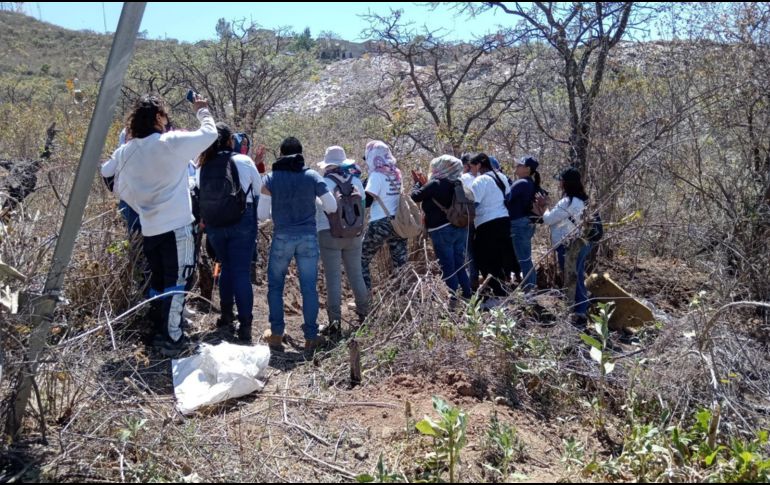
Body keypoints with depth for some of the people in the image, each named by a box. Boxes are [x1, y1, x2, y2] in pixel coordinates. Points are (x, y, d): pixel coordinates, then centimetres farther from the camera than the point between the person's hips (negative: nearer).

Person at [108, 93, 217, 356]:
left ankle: (161, 332, 27)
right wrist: (202, 111, 17)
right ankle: (172, 339, 4)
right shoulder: (172, 142, -13)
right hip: (177, 228, -6)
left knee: (157, 282, 17)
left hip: (149, 230, 6)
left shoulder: (124, 153, 3)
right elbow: (209, 133, -1)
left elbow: (120, 189, 13)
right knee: (177, 284, 1)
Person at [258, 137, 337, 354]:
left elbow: (262, 215, -3)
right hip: (308, 237, 1)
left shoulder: (271, 178, -2)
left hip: (282, 237, 0)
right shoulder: (312, 176, -1)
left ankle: (276, 335, 15)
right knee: (309, 287, 6)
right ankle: (311, 337, 10)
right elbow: (332, 207, 0)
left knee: (275, 285, 14)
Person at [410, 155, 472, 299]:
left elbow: (415, 196, -5)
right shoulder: (457, 184, 11)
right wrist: (425, 184, 24)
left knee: (448, 267, -3)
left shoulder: (435, 184, -12)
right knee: (460, 265, 13)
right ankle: (467, 296, 14)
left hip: (442, 230, -7)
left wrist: (418, 183, 12)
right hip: (461, 228, 7)